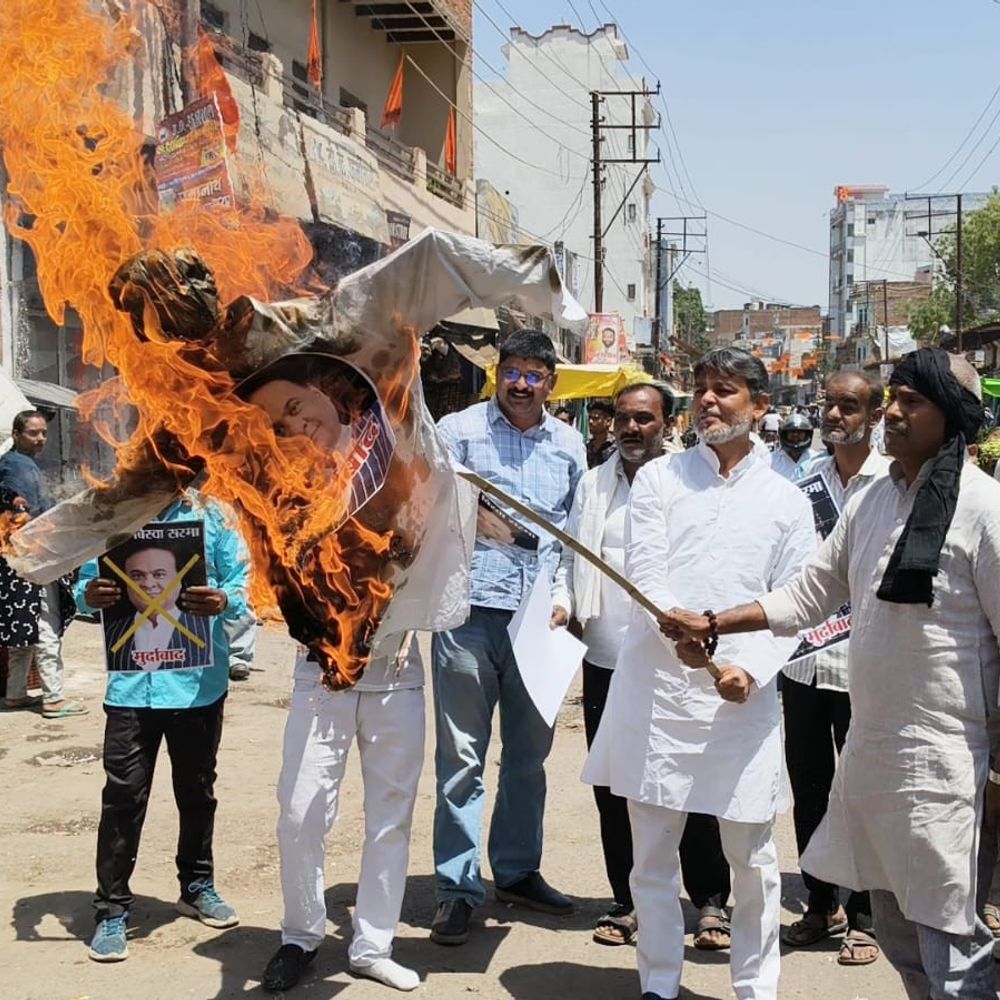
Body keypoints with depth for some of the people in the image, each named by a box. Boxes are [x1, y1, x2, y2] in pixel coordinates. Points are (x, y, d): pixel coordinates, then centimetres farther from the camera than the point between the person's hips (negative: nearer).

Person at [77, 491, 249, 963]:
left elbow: (244, 582, -2)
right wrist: (89, 596, -20)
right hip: (131, 681, 0)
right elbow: (86, 581, 4)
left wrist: (225, 601, -24)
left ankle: (197, 885, 35)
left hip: (199, 680, 1)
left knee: (197, 787, 16)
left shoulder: (210, 513, -1)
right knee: (123, 794, -1)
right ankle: (112, 908, 11)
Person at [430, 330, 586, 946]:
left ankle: (518, 871, 29)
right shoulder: (459, 431, 3)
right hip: (470, 612, -3)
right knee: (462, 757, 0)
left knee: (530, 754, 13)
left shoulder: (568, 444, 13)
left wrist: (565, 594, 3)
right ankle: (458, 889, 9)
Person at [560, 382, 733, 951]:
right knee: (614, 791, 10)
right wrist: (566, 602, 2)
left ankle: (712, 903, 16)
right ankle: (628, 903, 23)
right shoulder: (594, 485, 13)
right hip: (606, 660, 5)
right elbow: (571, 557, 18)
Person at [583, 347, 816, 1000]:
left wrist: (752, 669, -14)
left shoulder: (787, 501, 7)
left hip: (743, 698, 0)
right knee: (652, 853, 8)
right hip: (655, 687, 0)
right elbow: (643, 573, -4)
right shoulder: (658, 479, 7)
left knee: (753, 858, 6)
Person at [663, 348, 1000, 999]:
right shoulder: (872, 500, 10)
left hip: (945, 761, -7)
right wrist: (712, 625, 9)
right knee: (896, 932, 18)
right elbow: (809, 595, 17)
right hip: (871, 747, 7)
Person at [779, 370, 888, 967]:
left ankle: (862, 916, 21)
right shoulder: (805, 481, 9)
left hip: (861, 665, -4)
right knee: (808, 791, 13)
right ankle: (822, 905, 29)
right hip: (803, 661, 4)